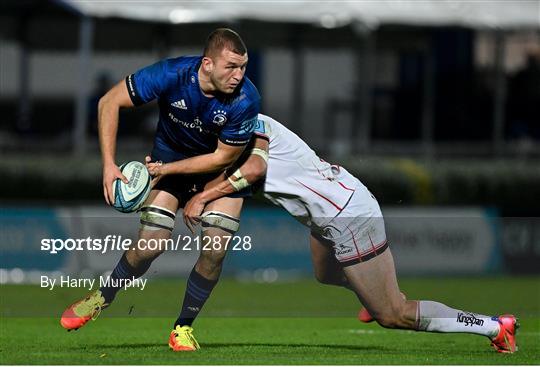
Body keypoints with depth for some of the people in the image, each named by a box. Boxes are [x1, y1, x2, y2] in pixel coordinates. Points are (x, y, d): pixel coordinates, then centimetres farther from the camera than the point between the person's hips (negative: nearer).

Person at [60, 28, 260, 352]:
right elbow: (110, 102, -19)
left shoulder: (246, 100, -31)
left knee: (214, 250, -13)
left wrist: (168, 169, -20)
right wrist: (109, 165, -24)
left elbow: (223, 156, -18)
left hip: (221, 168, 0)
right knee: (151, 244, -10)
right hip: (171, 152, 0)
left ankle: (183, 328, 9)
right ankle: (102, 299, 18)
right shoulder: (171, 75, -31)